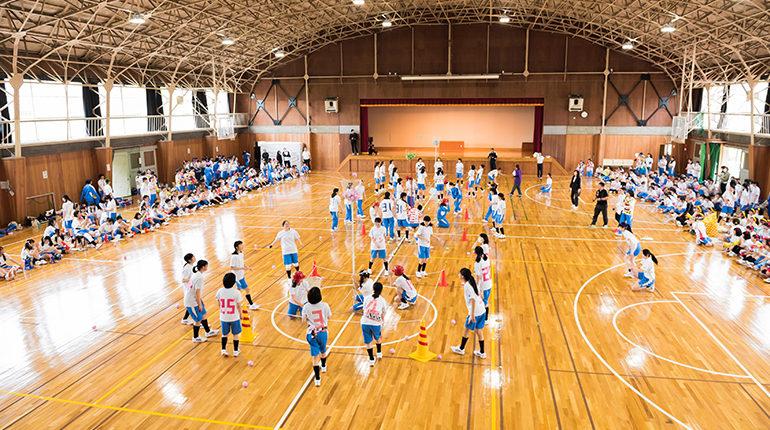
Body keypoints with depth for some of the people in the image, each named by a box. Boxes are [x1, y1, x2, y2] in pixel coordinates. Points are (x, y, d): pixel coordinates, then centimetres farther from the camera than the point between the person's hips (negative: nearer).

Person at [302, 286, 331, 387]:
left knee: (315, 355, 4)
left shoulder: (306, 307, -12)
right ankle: (323, 366, 53)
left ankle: (317, 379, 3)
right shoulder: (325, 305, -13)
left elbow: (303, 320, -5)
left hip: (312, 333, -1)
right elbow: (329, 317, 2)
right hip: (323, 332, 1)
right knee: (323, 351, 27)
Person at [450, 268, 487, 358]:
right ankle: (482, 353, 24)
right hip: (482, 311, 8)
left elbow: (473, 300, -23)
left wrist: (472, 315, -22)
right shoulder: (472, 282, 7)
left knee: (467, 330, 10)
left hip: (475, 312, -8)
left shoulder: (467, 286, -18)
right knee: (479, 331, 17)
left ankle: (461, 349, 27)